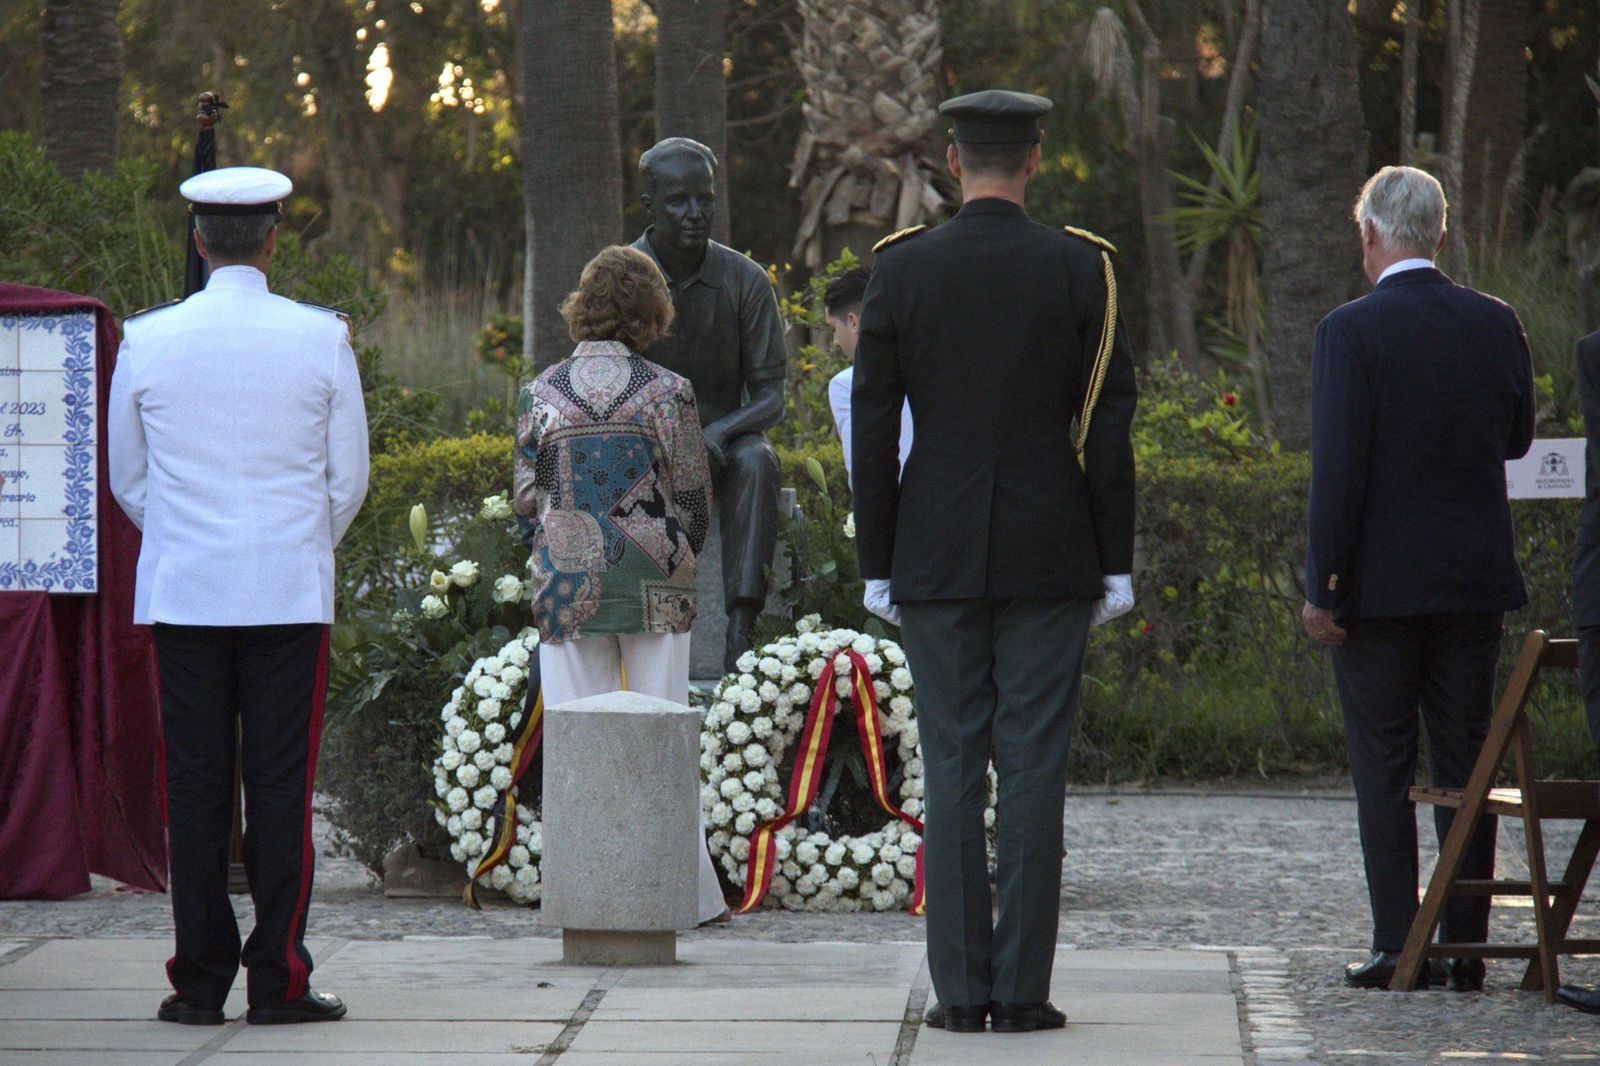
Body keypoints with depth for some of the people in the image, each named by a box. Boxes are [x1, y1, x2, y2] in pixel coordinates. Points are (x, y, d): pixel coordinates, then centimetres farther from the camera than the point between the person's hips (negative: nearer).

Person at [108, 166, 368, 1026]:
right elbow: (348, 478, 4)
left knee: (193, 788, 4)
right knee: (282, 786, 1)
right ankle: (278, 980, 1)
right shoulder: (321, 338, -4)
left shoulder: (147, 340, 0)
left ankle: (200, 981, 5)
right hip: (291, 592, -1)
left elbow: (126, 479, 9)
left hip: (181, 591, 1)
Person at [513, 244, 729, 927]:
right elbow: (692, 499, -1)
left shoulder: (541, 392, 2)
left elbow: (527, 498, 5)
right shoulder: (666, 392, -4)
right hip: (653, 587, -1)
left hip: (566, 582, 1)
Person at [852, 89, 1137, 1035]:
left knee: (952, 769, 3)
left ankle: (960, 989, 2)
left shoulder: (901, 269, -1)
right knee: (1035, 768, 1)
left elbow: (874, 426, 1)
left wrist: (878, 564, 7)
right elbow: (1109, 426, -2)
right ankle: (1023, 989, -1)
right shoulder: (1083, 269, -2)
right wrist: (1117, 564, 4)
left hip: (935, 560, 1)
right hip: (1050, 557, 0)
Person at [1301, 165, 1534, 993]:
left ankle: (1398, 947, 0)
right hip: (1474, 579, 4)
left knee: (1383, 769, 2)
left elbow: (1338, 466, -15)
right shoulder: (1495, 324, 2)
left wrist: (1322, 585, -11)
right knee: (1466, 763, 9)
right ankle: (1467, 948, 10)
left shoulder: (1352, 332, -12)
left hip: (1381, 583, -4)